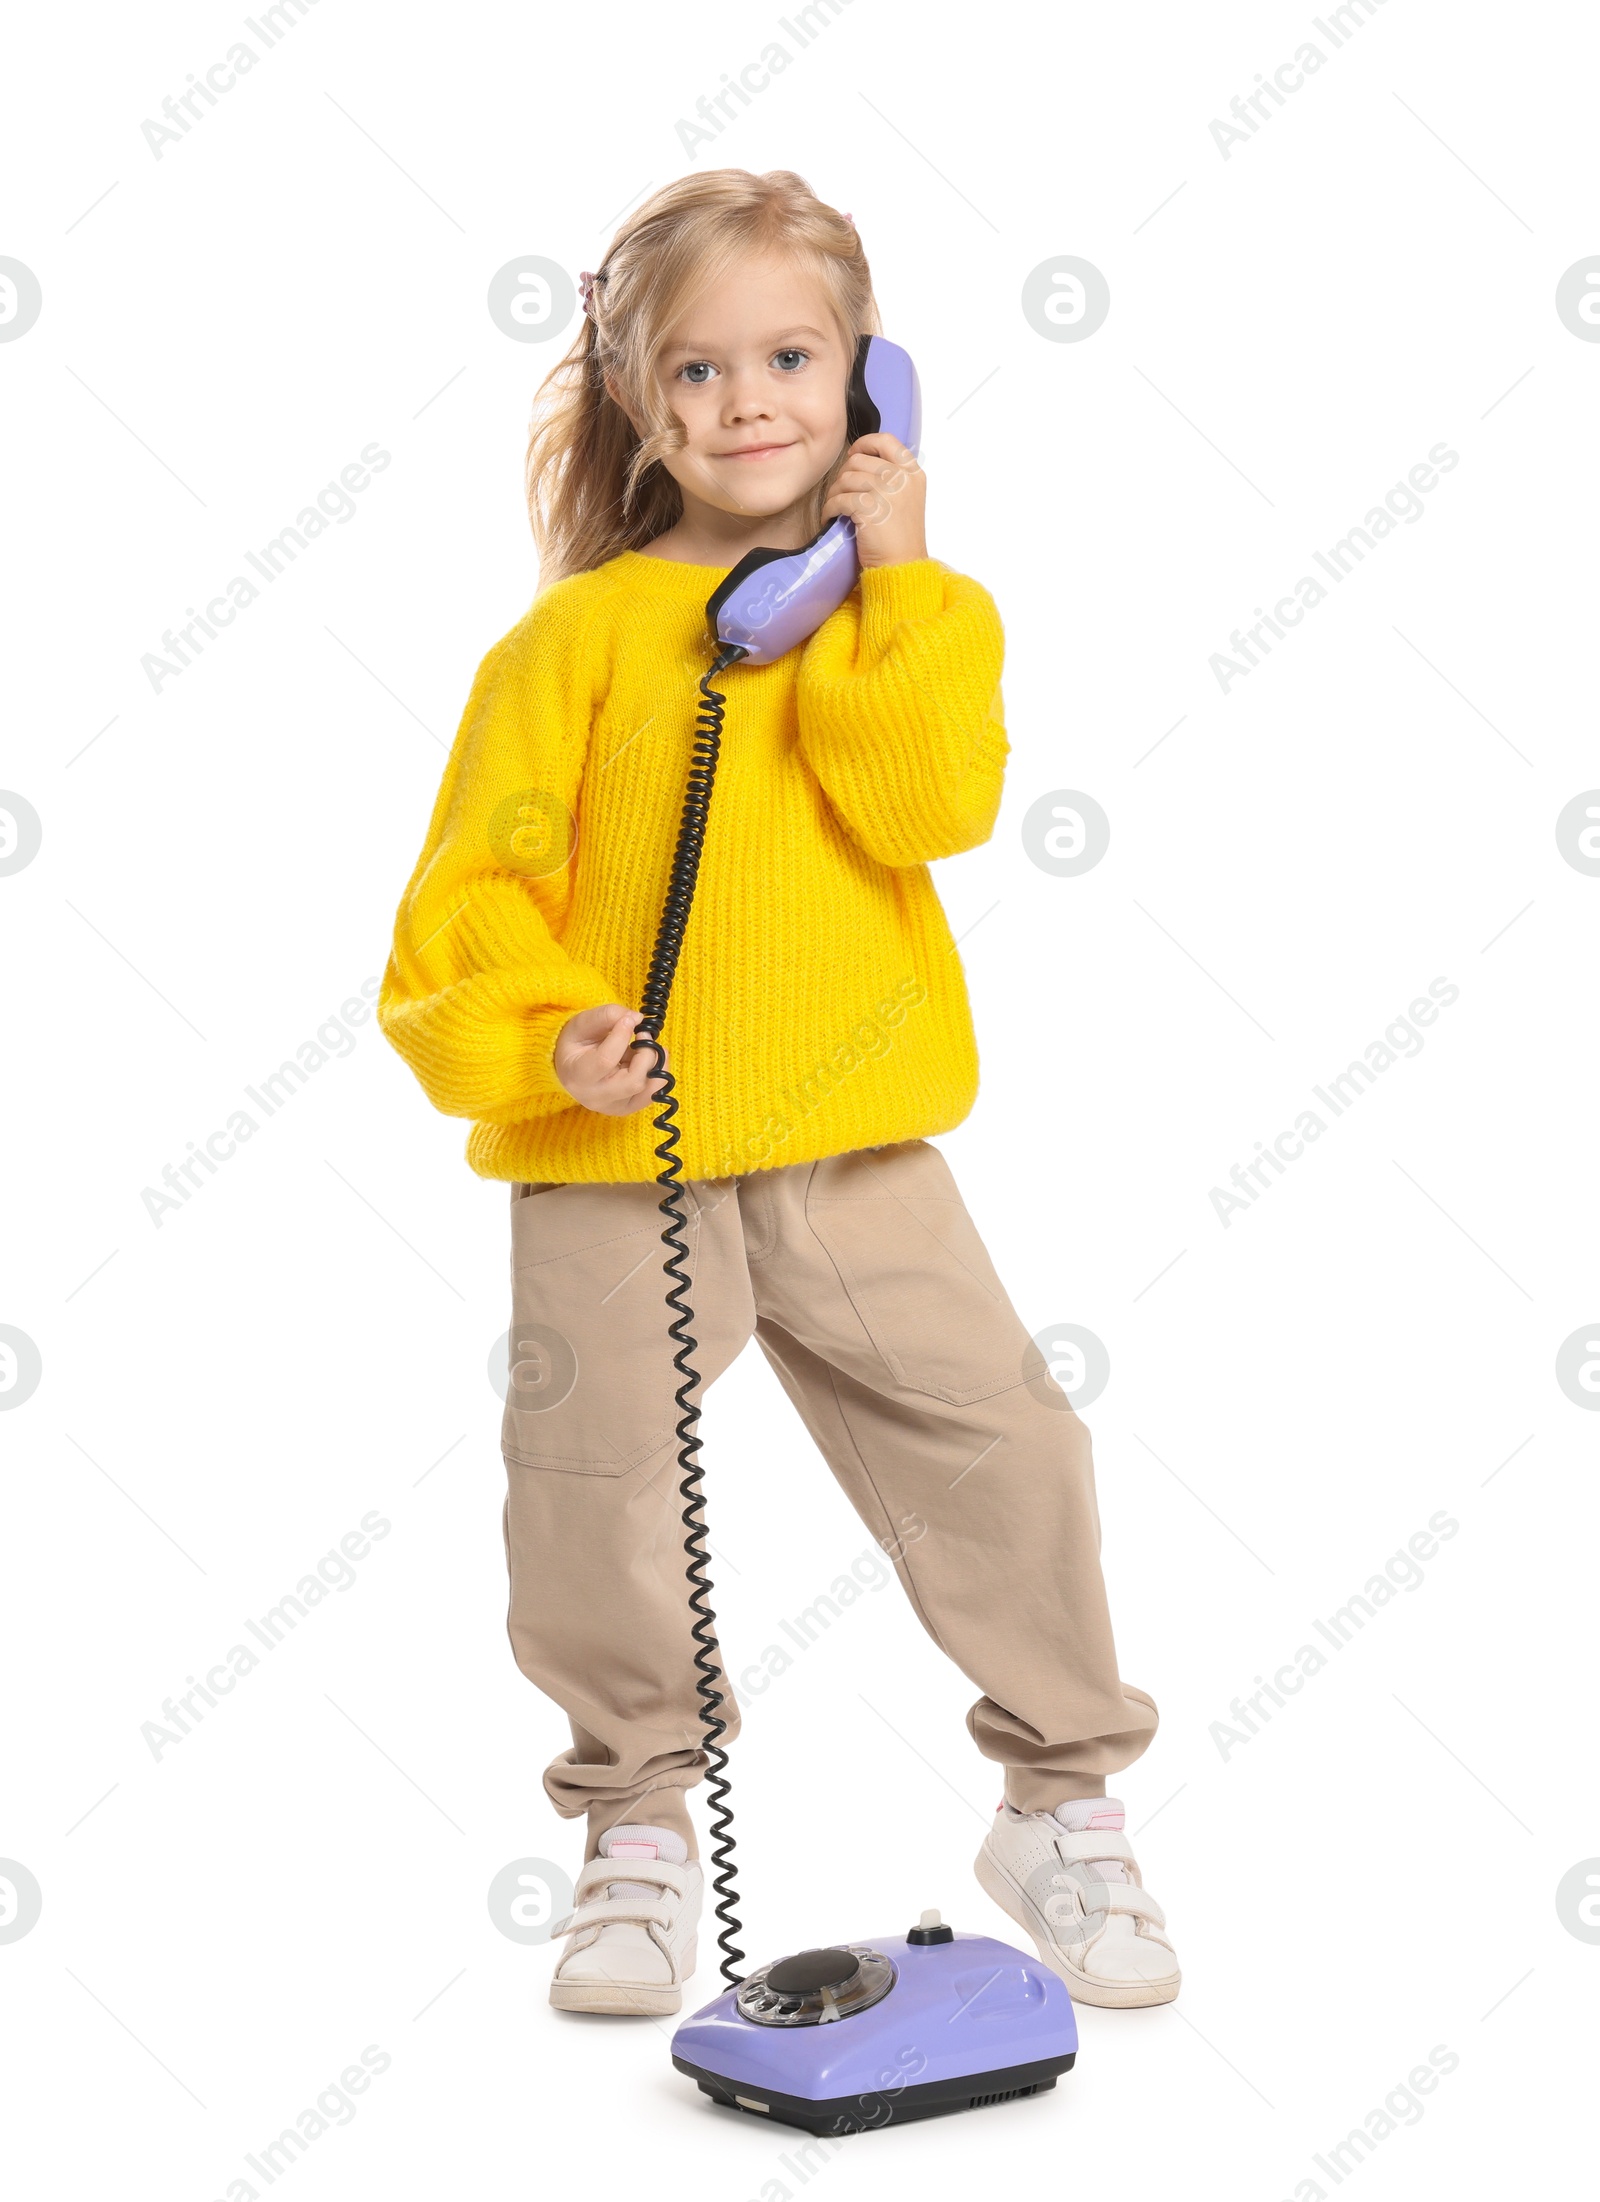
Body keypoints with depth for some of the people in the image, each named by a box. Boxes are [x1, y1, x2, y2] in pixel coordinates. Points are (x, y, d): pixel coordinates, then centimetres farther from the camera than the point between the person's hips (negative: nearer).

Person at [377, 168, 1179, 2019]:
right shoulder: (582, 629, 1)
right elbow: (477, 882, 0)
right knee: (587, 1491, 1)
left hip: (853, 1139, 1)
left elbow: (932, 806, -12)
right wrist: (539, 1033, -16)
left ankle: (1063, 1806, 20)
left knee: (998, 1441, -1)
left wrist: (891, 579, -10)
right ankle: (639, 1822, 25)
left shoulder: (916, 612, 8)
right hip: (611, 1165, -1)